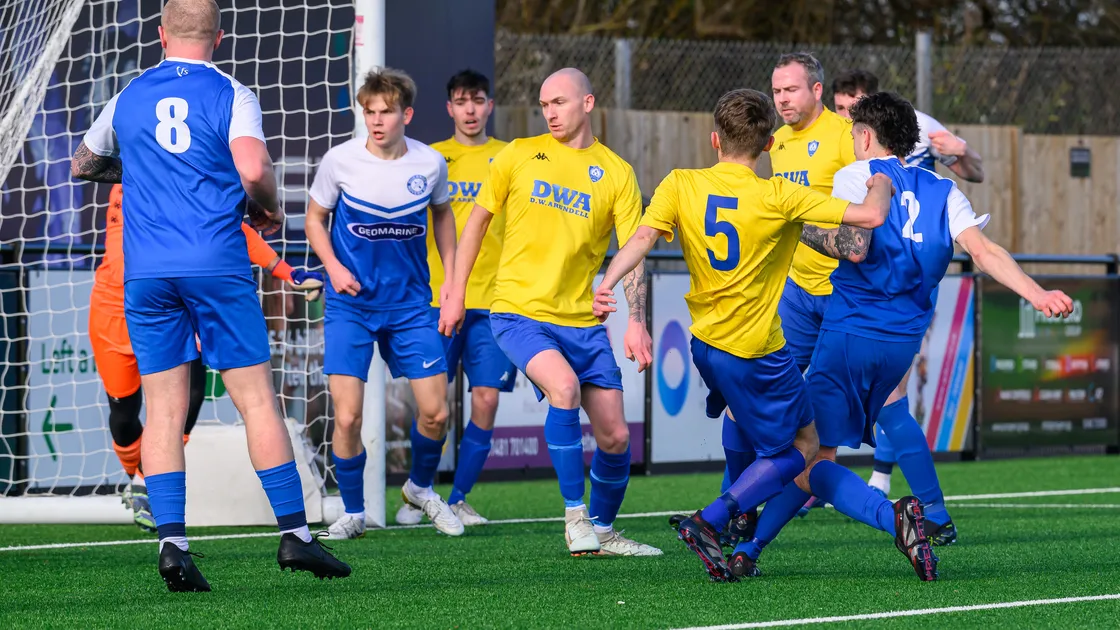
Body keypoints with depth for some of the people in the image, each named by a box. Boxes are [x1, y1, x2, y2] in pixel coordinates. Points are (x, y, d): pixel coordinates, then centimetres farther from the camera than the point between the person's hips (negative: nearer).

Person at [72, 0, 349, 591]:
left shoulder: (127, 98, 13)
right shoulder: (231, 94, 1)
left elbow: (81, 165, 28)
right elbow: (253, 169, -15)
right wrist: (268, 209, 4)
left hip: (144, 272, 3)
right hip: (217, 265, -3)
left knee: (163, 409, 3)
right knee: (256, 399, 1)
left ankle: (171, 541, -8)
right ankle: (294, 534, 0)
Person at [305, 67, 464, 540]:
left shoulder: (430, 164, -3)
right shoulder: (340, 161, -9)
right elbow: (315, 218, 6)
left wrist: (452, 280, 13)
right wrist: (333, 267, -11)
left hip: (409, 304, 2)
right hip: (350, 305, -2)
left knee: (436, 412, -1)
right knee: (347, 416, -11)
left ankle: (420, 487, 29)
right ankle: (353, 512, 10)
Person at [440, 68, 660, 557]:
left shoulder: (616, 173, 3)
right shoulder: (520, 155, 3)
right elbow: (478, 219, 11)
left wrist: (636, 323, -11)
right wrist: (456, 293, 7)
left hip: (582, 320, 2)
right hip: (519, 311, -2)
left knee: (615, 436, 1)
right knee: (564, 386, -29)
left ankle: (602, 530, 23)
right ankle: (574, 514, -17)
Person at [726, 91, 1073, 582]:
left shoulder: (856, 176, -2)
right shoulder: (942, 191, 11)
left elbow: (854, 246, -16)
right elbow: (984, 251, -4)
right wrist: (1036, 294, -9)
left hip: (851, 334, -6)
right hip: (905, 340, 6)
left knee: (814, 458, -6)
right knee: (814, 449, 16)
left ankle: (892, 515, -31)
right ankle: (749, 547, 18)